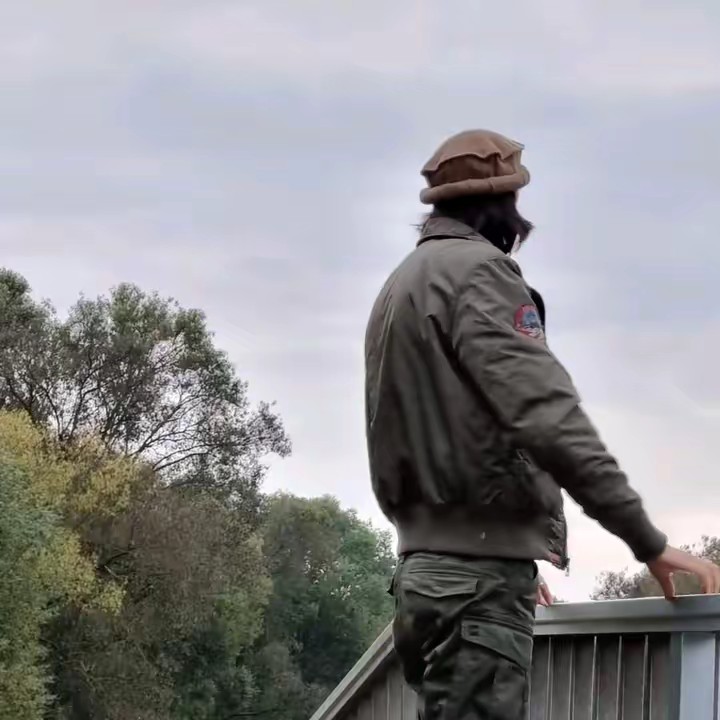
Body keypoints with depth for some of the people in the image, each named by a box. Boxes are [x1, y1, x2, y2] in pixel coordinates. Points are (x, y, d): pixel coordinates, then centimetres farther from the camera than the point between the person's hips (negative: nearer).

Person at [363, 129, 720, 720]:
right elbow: (548, 416, -18)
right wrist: (649, 542, -17)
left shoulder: (403, 286, 23)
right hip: (478, 569, -10)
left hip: (431, 558, 10)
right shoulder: (477, 270, -7)